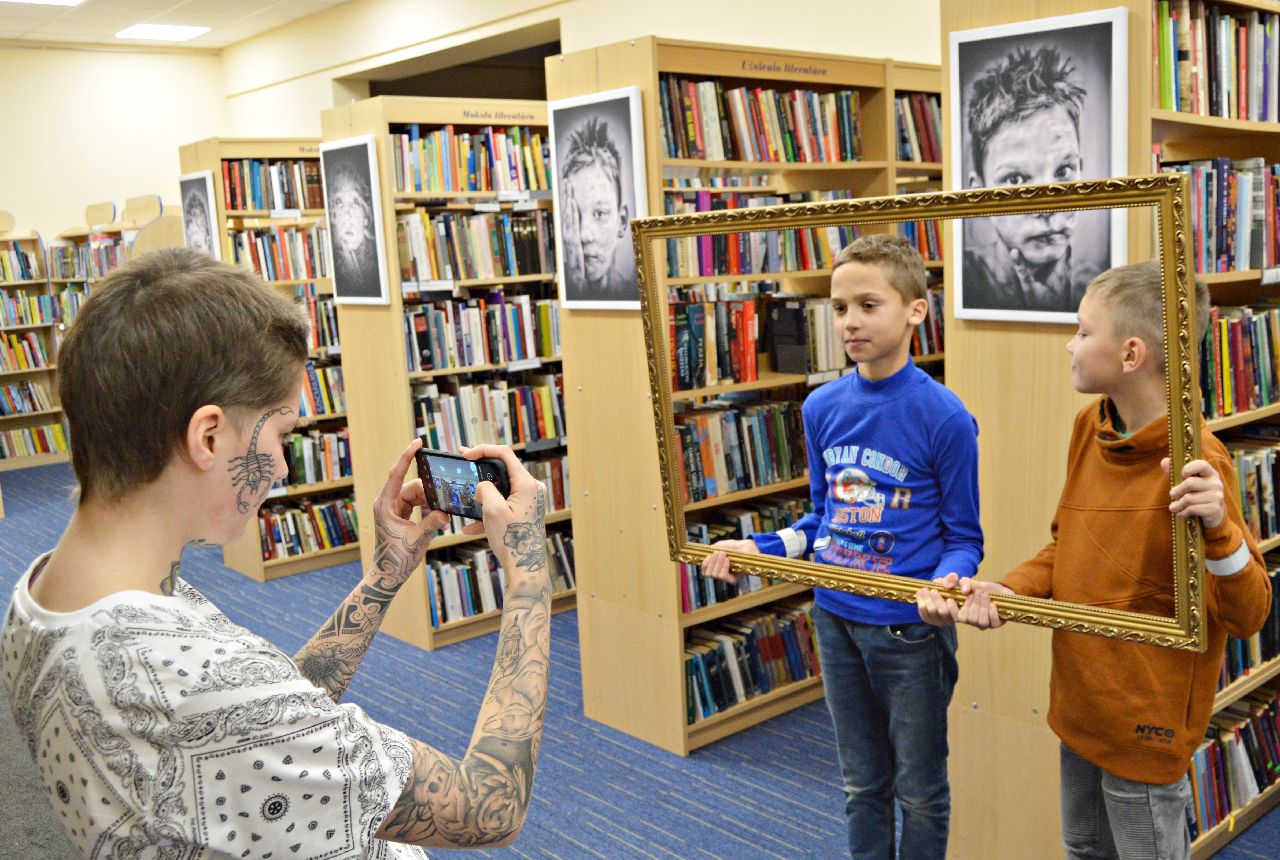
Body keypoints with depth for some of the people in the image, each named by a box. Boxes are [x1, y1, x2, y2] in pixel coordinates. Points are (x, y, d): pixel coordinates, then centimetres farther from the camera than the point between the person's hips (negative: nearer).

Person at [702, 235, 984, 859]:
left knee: (918, 789, 14)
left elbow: (963, 537, -9)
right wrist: (757, 549, 0)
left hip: (910, 629, -4)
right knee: (862, 783, 21)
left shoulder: (943, 417, -16)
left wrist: (950, 582, -29)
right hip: (836, 620, 5)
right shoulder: (821, 408, -1)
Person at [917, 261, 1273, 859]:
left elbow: (1246, 615, -20)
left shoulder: (1196, 461, -24)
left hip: (1146, 720, -7)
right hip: (1081, 699, 7)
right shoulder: (1090, 428, -2)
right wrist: (1007, 591, -8)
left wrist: (1216, 528, -37)